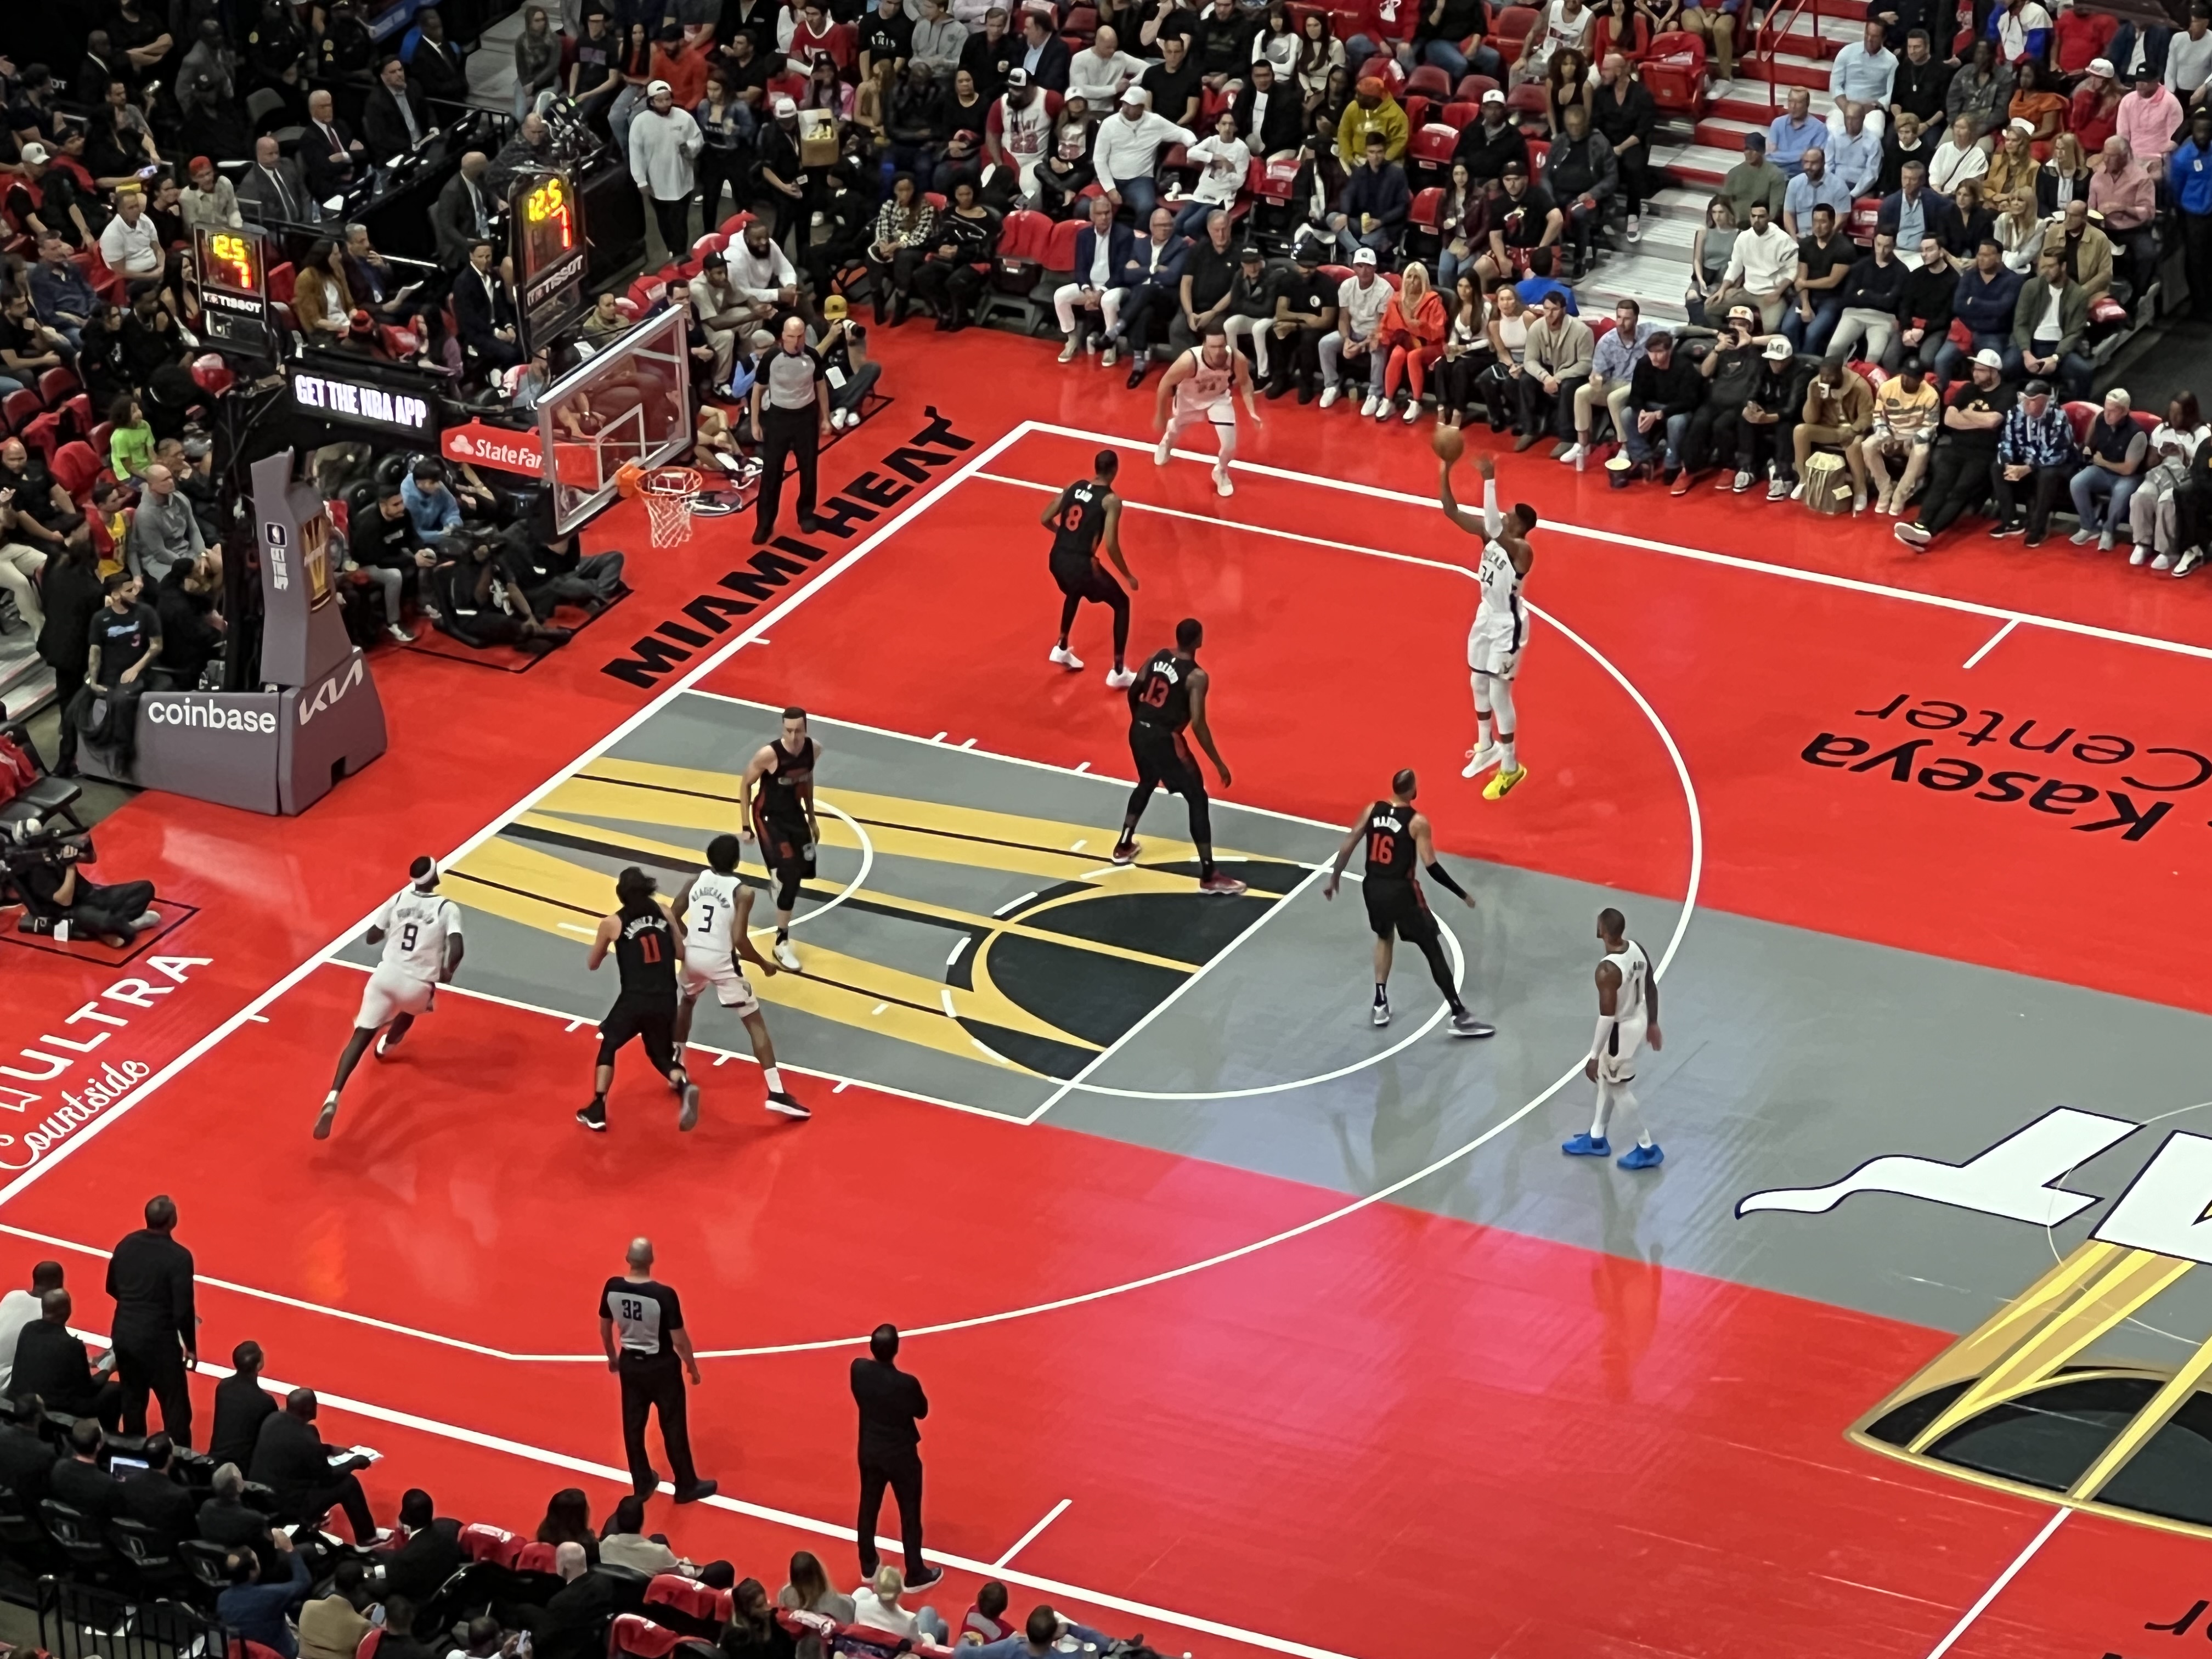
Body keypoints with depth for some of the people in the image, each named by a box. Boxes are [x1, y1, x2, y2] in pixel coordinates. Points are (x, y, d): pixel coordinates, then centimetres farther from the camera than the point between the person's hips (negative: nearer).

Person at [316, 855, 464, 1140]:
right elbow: (456, 949, -18)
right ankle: (386, 1045, 65)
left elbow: (372, 937, 12)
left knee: (361, 1036, -2)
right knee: (411, 1008, 38)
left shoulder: (398, 899, 5)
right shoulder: (448, 908, -6)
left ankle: (333, 1097, -22)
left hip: (386, 974, 2)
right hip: (417, 985, -2)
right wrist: (448, 972, 2)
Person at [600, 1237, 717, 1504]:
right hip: (661, 1366, -4)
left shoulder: (612, 1288, -14)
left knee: (633, 1425, 20)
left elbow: (605, 1328, 2)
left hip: (630, 1363, 4)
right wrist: (692, 1367, -1)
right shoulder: (664, 1295, -28)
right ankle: (687, 1486, 26)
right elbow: (679, 1339, -20)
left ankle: (642, 1484, 34)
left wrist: (612, 1357, 21)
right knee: (673, 1427, 12)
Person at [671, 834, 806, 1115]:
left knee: (687, 1001, 37)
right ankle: (777, 1094, -6)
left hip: (692, 955, 5)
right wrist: (764, 965, -2)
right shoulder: (742, 892, -12)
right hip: (721, 961, -5)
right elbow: (739, 939, -18)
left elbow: (672, 917, 9)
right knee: (755, 1022, 2)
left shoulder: (696, 881, 3)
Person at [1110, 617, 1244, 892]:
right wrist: (1218, 763, -13)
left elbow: (1133, 693, 12)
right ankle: (1209, 876, 1)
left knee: (1147, 783, 35)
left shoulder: (1157, 657, 4)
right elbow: (1197, 724, -20)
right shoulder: (1197, 677, -16)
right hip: (1165, 739, -7)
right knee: (1197, 799, 2)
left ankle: (1124, 847, 46)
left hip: (1139, 731, 7)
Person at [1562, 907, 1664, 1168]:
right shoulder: (1637, 949, -8)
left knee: (1618, 1089, 13)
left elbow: (1607, 1017, -29)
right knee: (1606, 1078, 26)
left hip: (1621, 1030, -9)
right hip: (1639, 1020, 9)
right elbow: (1651, 988, 6)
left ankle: (1647, 1149, 24)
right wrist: (1652, 1023, 21)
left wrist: (1594, 1056, -19)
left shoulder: (1607, 970, -33)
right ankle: (1596, 1139, 42)